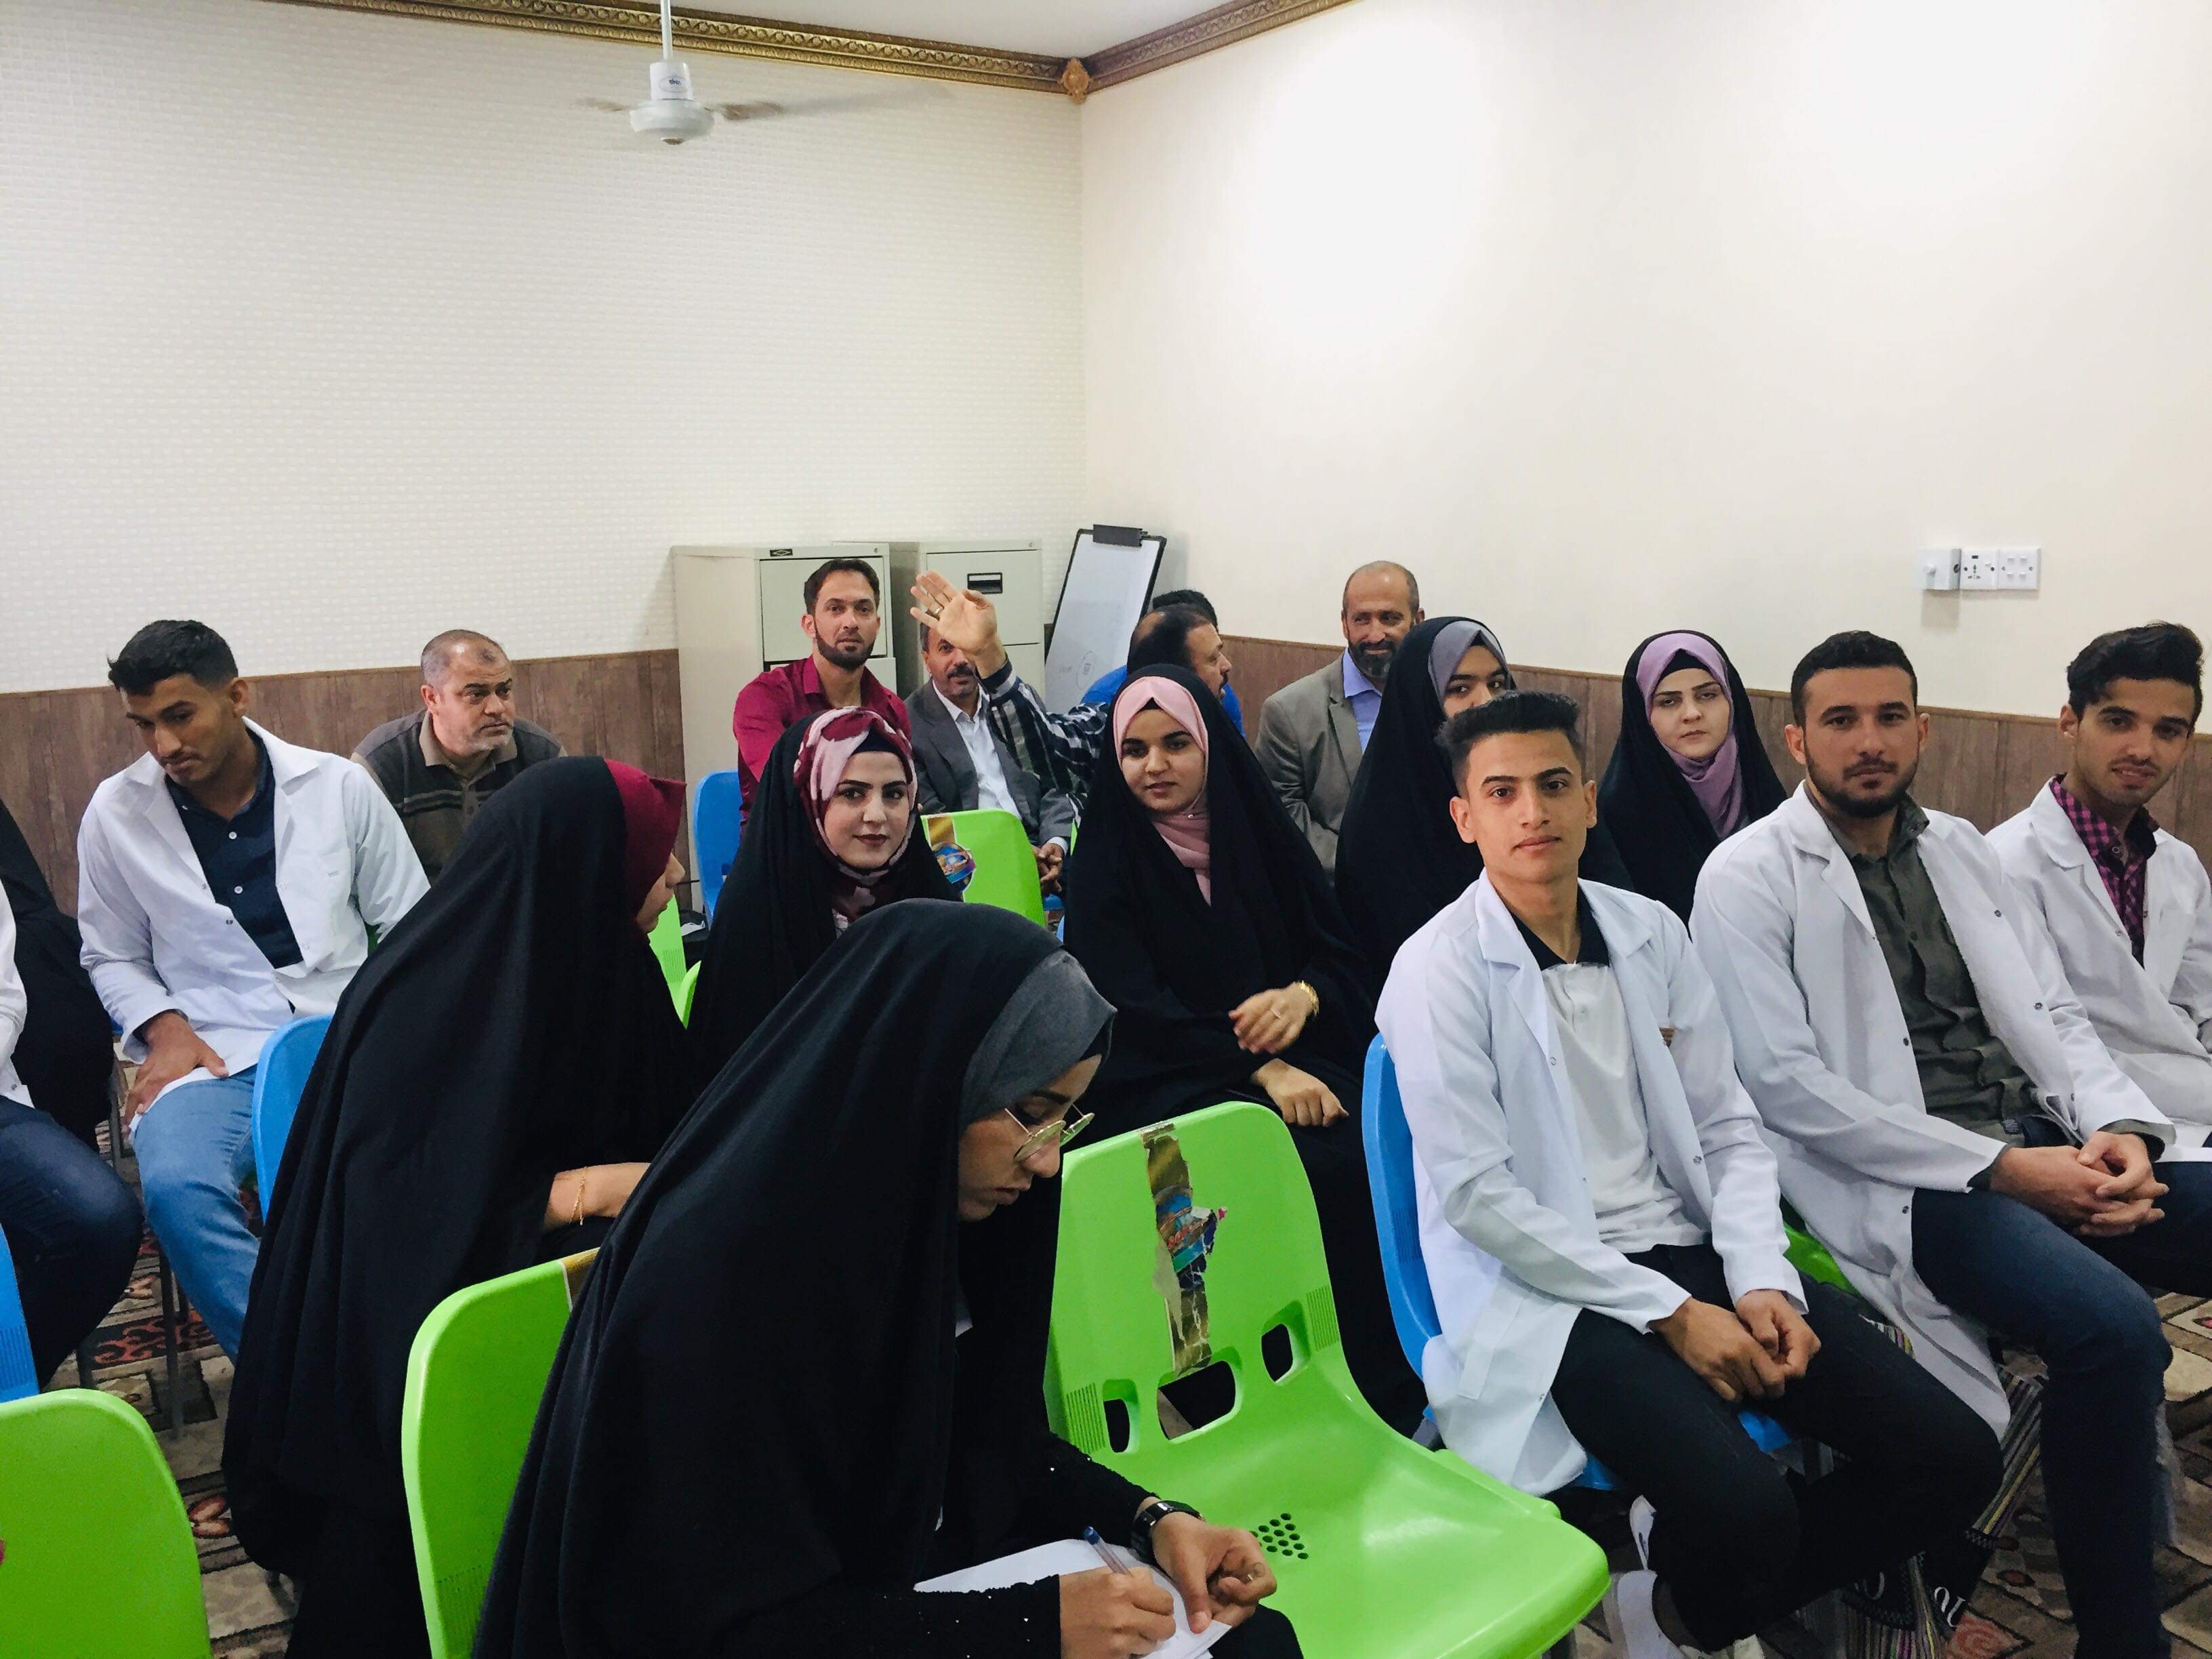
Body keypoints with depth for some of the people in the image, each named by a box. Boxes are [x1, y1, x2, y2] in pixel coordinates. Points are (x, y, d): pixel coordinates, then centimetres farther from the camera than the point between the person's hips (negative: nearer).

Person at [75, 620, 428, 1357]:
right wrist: (165, 1029, -2)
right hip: (211, 1054, 1)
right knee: (177, 1186, -32)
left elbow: (410, 926, 10)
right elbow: (112, 957, 17)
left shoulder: (340, 786, 4)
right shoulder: (115, 814, 6)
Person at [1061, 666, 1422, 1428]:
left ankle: (1402, 1380, -11)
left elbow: (1341, 953, 10)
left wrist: (1304, 994, -15)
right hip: (1164, 1083, -3)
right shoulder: (1103, 865, 1)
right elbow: (1136, 1007, -9)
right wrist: (1261, 1070, -20)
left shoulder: (1261, 835, 11)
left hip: (1299, 1055, 4)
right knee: (1324, 1166, -30)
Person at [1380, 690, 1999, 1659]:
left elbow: (1727, 1126, 10)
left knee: (1955, 1459, -6)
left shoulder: (1651, 932, 9)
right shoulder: (1440, 969, -9)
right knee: (1746, 1512, -28)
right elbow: (1475, 1192, -14)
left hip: (1697, 1255, 6)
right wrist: (1668, 1313, -15)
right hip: (1550, 1291, -6)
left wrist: (1762, 1281, -7)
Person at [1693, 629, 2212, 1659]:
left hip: (2045, 1141, 7)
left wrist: (2116, 1128, -6)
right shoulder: (1748, 876, -5)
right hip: (1904, 1179, -7)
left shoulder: (1959, 849, 17)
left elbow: (2051, 1013, 16)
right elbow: (1786, 1084, -13)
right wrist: (2003, 1168, -15)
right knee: (2114, 1328, -29)